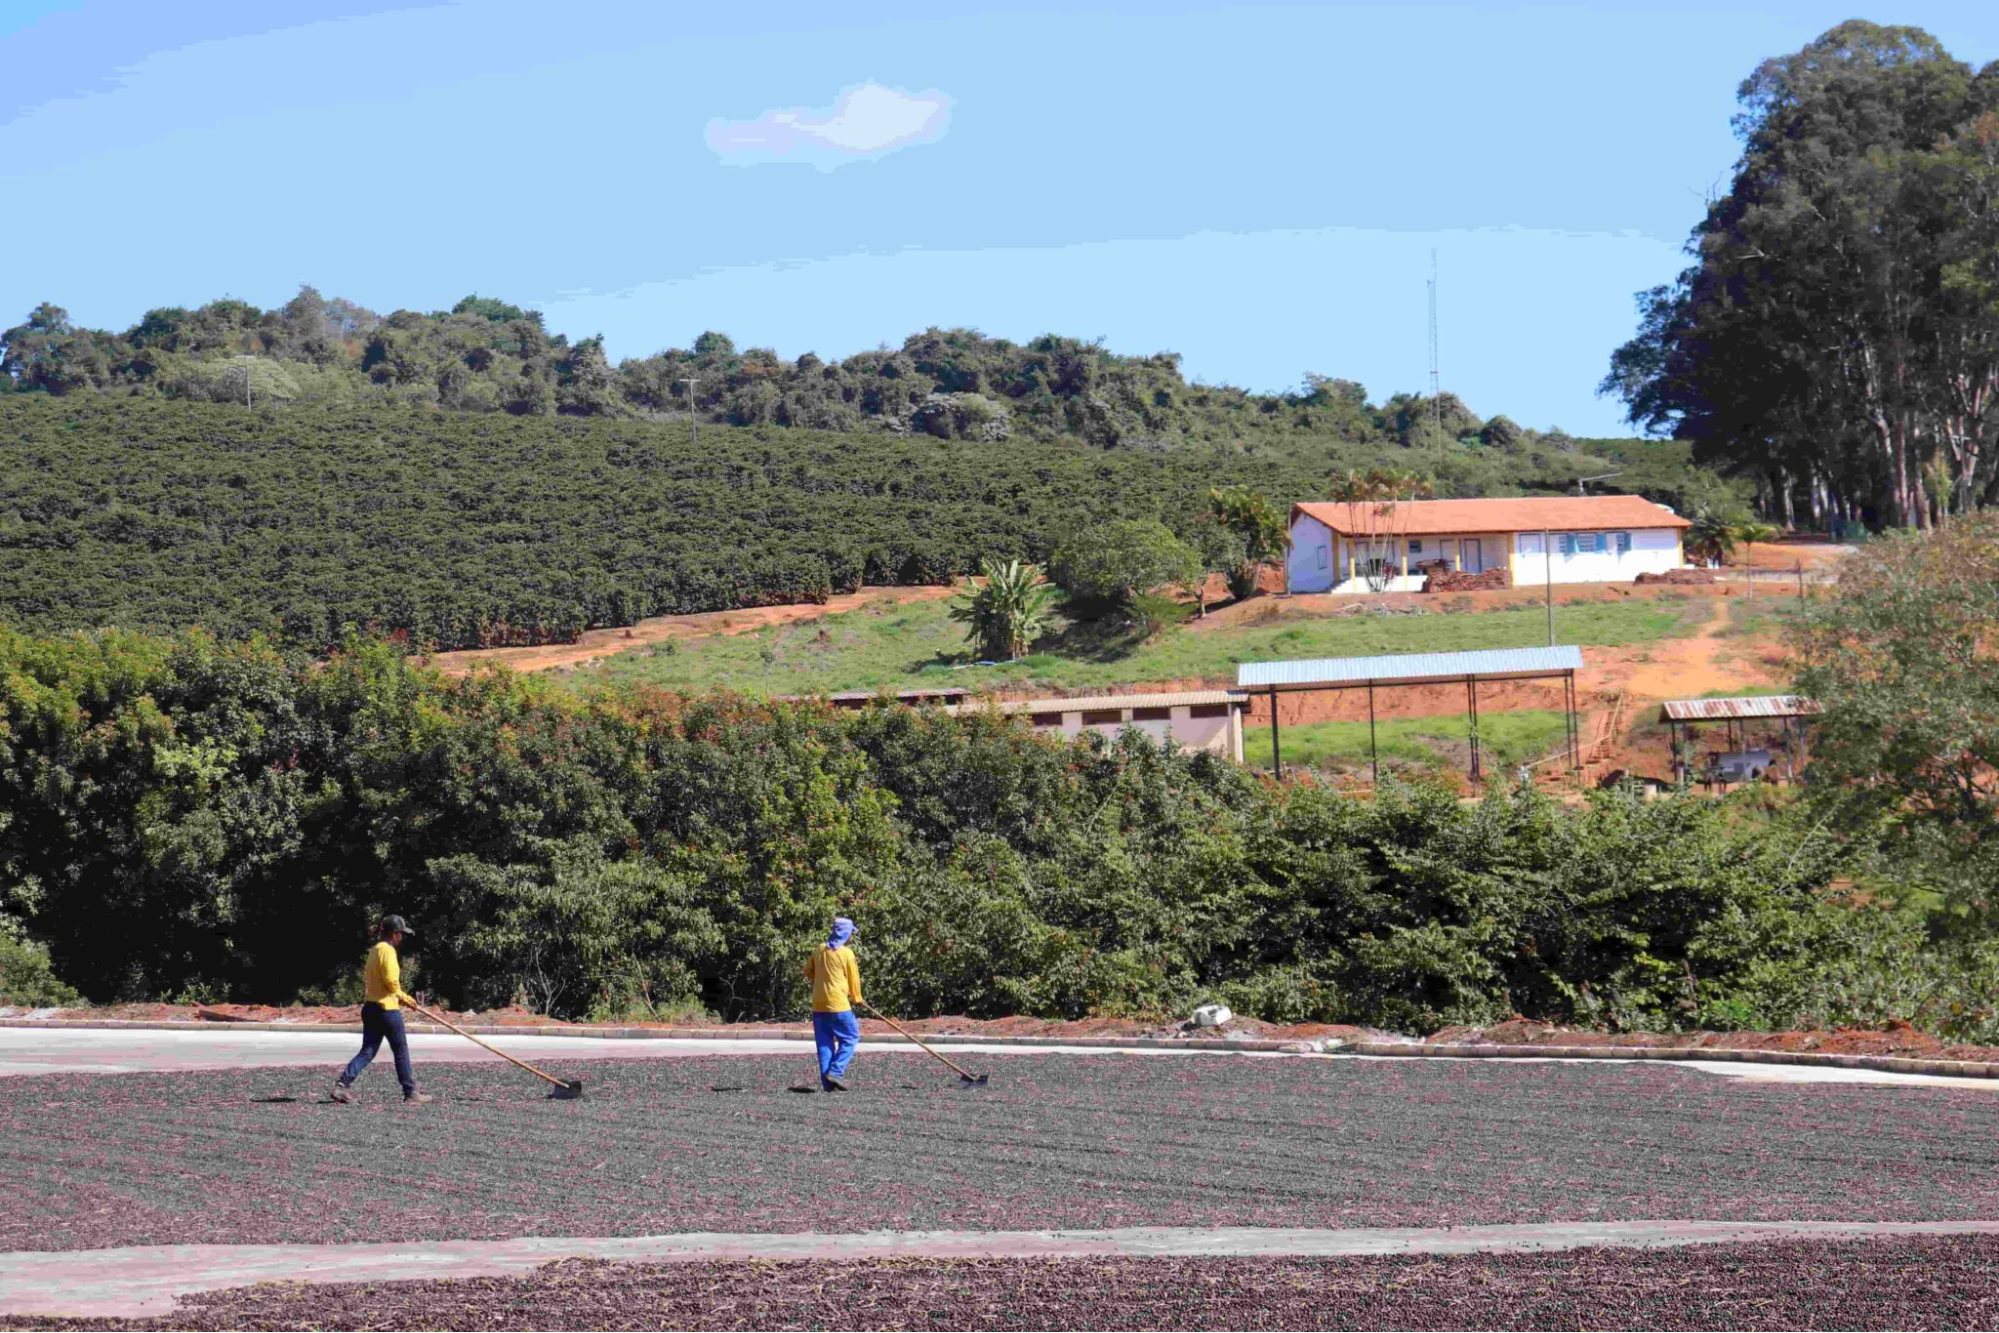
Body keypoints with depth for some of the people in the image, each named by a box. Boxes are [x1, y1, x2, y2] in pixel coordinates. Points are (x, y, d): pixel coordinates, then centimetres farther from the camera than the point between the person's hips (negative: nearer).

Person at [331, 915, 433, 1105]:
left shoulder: (374, 950, 16)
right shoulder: (387, 950, -14)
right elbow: (391, 981, -24)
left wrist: (403, 997, 23)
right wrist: (399, 993, -2)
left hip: (370, 1008, 8)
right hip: (387, 1008, -8)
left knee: (367, 1052, 7)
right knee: (401, 1052, 4)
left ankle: (343, 1086, -5)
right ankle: (410, 1093, 11)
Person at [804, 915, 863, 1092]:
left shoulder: (819, 950, 7)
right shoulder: (846, 953, -8)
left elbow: (808, 971, 17)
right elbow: (853, 979, -2)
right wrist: (857, 998, 13)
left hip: (818, 1004, 6)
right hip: (838, 1004, -6)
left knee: (825, 1042, 9)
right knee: (850, 1038, 4)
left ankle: (827, 1082, 6)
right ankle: (836, 1072, -11)